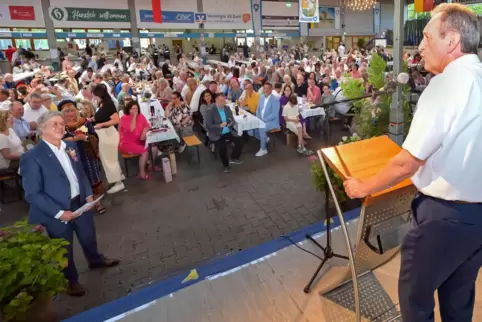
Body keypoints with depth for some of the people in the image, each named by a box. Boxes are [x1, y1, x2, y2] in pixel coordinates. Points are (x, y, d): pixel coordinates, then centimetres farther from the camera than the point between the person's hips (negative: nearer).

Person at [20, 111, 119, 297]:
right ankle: (71, 280, 41)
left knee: (89, 236, 26)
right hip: (57, 212, -6)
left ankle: (95, 260, 56)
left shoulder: (69, 147, 0)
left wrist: (88, 194, 1)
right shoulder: (32, 157, -20)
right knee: (65, 249, 16)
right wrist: (58, 212, -22)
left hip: (80, 204, 6)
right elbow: (32, 194, -20)